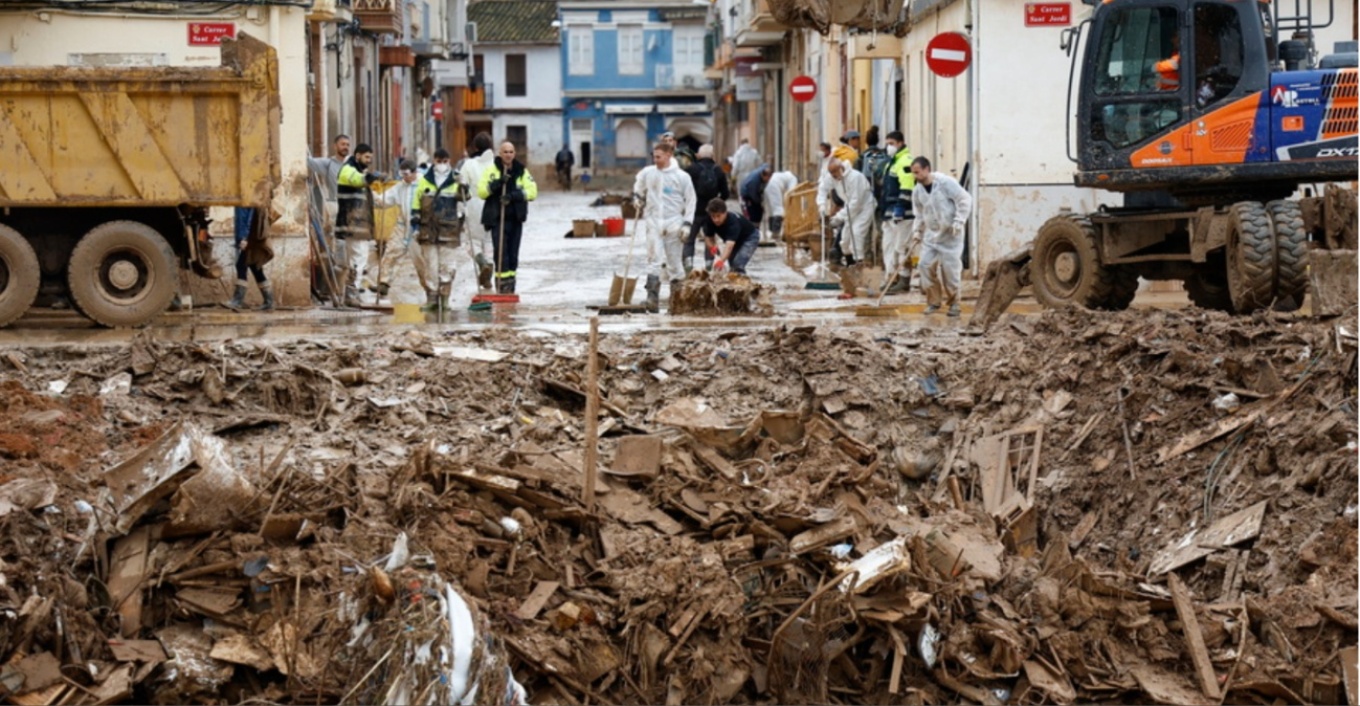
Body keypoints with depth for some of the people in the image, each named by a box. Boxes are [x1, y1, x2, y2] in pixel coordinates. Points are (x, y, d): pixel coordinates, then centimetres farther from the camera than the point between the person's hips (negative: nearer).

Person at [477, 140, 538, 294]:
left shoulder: (522, 171, 9)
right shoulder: (491, 170, 2)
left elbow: (532, 191, -3)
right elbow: (481, 191, -5)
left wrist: (514, 195, -18)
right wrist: (497, 183, -20)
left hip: (516, 218, 3)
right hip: (497, 218, -3)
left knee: (513, 254, 8)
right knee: (501, 253, -12)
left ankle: (510, 287, 16)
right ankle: (502, 285, -12)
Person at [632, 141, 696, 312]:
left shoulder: (682, 176, -3)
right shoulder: (647, 173, 4)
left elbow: (691, 201, 1)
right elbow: (638, 184, 28)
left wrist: (687, 223, -5)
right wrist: (637, 197, 12)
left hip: (674, 224, -1)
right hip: (653, 222, 1)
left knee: (675, 262, 5)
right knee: (654, 259, -8)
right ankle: (653, 298, -13)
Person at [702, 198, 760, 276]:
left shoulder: (733, 221, -43)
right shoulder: (709, 222, -24)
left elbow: (730, 244, -55)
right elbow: (708, 236, -7)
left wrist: (721, 261, -69)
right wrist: (712, 247, -30)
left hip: (750, 237, -7)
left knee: (738, 263, -27)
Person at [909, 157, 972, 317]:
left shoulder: (946, 182, -16)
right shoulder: (917, 191, 3)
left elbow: (965, 200, -14)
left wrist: (958, 221, -20)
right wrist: (917, 230, 4)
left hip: (950, 234, -5)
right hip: (931, 234, 5)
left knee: (950, 268, -5)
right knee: (925, 264, -5)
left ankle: (953, 303, 11)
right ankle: (933, 301, 7)